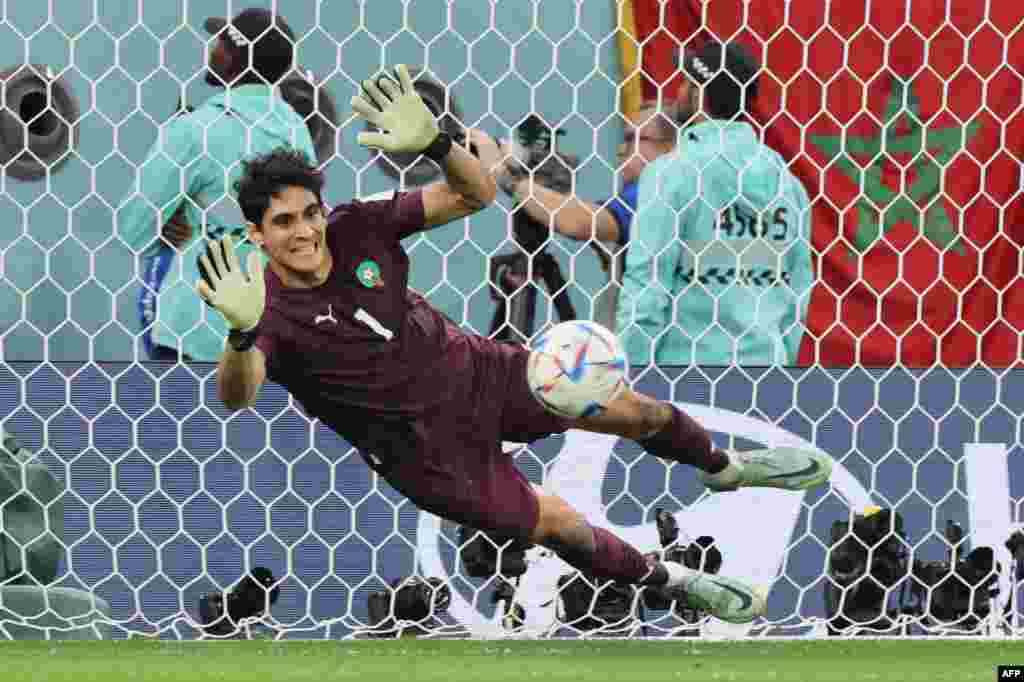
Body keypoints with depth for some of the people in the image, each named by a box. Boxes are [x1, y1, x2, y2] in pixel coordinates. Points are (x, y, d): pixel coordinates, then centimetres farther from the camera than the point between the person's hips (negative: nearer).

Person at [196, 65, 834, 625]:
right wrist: (242, 333, -69)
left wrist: (434, 143, -37)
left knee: (639, 412, 11)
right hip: (426, 443, -4)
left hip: (469, 367, 5)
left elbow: (476, 193, -15)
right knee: (561, 525, -7)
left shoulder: (357, 227, -16)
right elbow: (237, 395, -46)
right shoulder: (272, 313, -26)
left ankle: (725, 466, 46)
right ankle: (673, 581, 24)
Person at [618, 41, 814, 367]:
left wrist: (630, 374, -7)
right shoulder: (784, 177, 10)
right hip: (764, 361, 5)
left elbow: (645, 290, -10)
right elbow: (798, 291, 12)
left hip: (687, 365, -5)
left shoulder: (672, 172, -7)